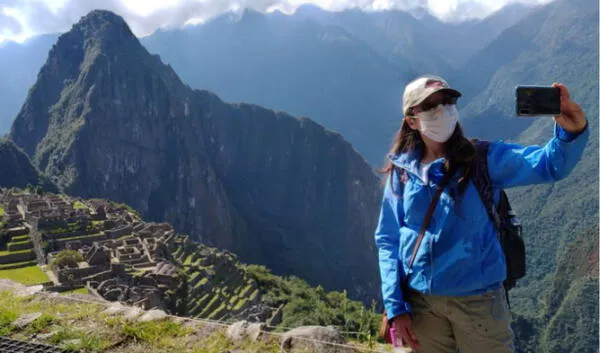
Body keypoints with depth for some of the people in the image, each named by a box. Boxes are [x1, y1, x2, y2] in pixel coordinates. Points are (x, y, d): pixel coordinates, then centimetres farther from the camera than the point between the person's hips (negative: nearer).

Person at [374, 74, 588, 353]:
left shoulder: (483, 159, -5)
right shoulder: (401, 172, -2)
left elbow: (550, 164, -19)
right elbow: (387, 241, 1)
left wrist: (572, 132, -40)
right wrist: (395, 306, -3)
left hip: (478, 298, -1)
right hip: (420, 302, 2)